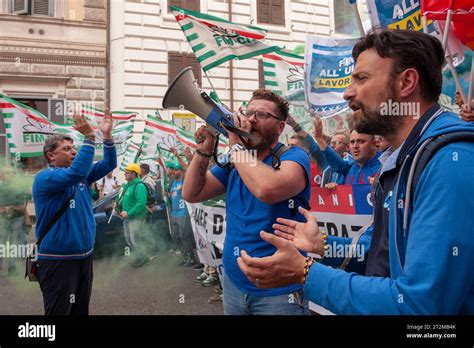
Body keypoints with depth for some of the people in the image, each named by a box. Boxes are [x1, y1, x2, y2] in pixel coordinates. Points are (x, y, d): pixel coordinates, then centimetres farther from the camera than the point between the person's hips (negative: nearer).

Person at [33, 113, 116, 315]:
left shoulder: (81, 175, 10)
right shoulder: (44, 177, -14)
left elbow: (108, 165, 5)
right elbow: (76, 172, -31)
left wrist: (107, 135, -8)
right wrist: (89, 137, -29)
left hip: (84, 256, 8)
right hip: (58, 261, -8)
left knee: (81, 310, 18)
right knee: (60, 312, 0)